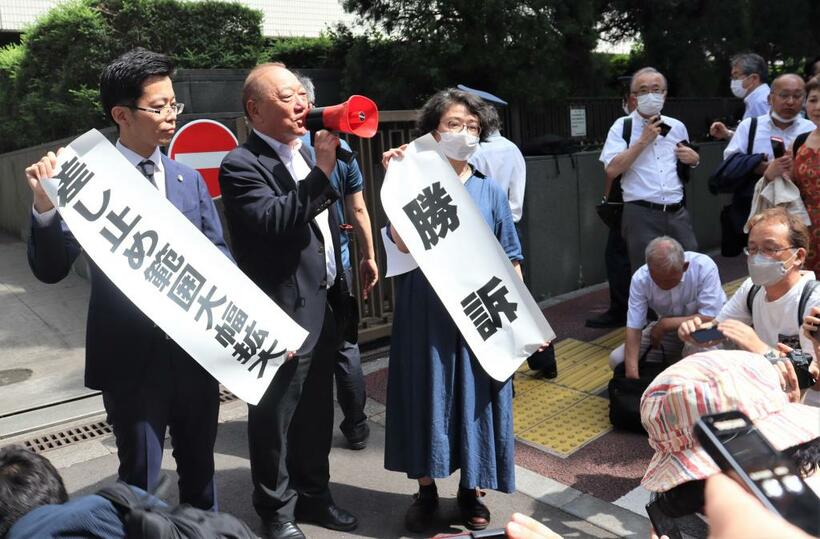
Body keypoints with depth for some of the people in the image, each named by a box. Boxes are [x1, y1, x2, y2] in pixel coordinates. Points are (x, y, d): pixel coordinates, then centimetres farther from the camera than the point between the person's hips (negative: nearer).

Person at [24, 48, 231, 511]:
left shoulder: (190, 181, 6)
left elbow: (220, 256, 7)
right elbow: (51, 270, -10)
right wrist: (46, 206, -27)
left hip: (196, 348, 4)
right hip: (132, 357, -4)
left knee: (199, 465, 21)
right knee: (140, 477, 13)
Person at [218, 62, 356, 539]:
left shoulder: (306, 151, 12)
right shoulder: (241, 165, -13)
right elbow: (274, 222, -29)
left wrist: (339, 291, 18)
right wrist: (322, 172, -29)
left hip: (323, 306, 8)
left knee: (317, 412, 20)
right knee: (276, 418, 9)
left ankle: (313, 494, 38)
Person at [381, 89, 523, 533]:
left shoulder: (490, 191, 5)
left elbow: (510, 259, 7)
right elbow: (401, 242, -18)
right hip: (426, 314, -1)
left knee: (474, 397, 8)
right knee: (426, 394, 8)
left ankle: (470, 491, 27)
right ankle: (426, 489, 26)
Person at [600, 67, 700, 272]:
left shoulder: (677, 127, 15)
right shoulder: (622, 126, 2)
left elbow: (688, 160, 31)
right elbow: (612, 170, -11)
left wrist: (694, 159, 7)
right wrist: (643, 140, -10)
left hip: (677, 213, 4)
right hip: (641, 215, -4)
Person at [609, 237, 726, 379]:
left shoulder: (704, 267, -29)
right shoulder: (640, 278, -22)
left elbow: (710, 318, -25)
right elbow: (634, 327, -23)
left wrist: (665, 324, -25)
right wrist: (632, 373, -34)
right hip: (668, 329, 3)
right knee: (617, 359, -11)